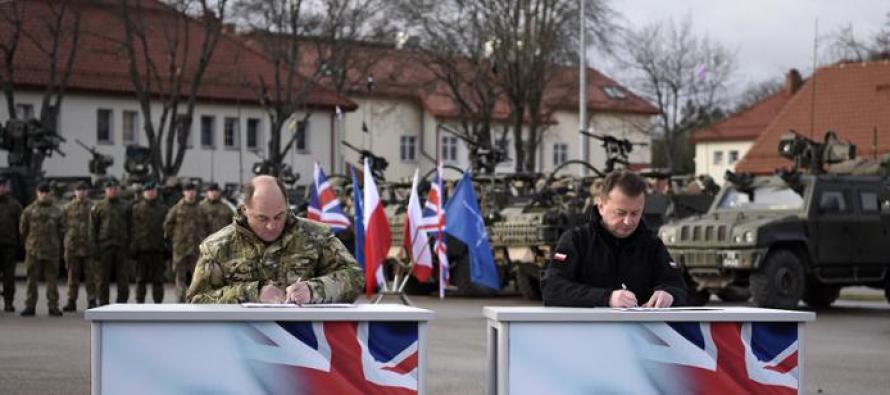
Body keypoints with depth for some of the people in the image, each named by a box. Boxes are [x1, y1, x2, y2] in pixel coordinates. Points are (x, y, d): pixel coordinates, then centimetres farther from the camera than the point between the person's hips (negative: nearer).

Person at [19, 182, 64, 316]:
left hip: (52, 250, 0)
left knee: (52, 279, 1)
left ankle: (53, 307, 5)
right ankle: (30, 306, 6)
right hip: (33, 251, 0)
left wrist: (57, 244, 11)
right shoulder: (29, 210, 5)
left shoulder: (56, 211, 8)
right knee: (32, 279, 1)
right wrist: (29, 242, 12)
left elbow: (62, 230, 12)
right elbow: (22, 229, 10)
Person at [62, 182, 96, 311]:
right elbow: (62, 226, 8)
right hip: (72, 246, 1)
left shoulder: (92, 207, 5)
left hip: (89, 246, -1)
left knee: (90, 275, -1)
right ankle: (71, 302, 11)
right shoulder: (68, 208, 8)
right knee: (73, 275, 6)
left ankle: (92, 301, 4)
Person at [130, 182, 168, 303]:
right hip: (142, 248, -1)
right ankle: (140, 303, 9)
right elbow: (132, 229, 2)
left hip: (158, 249, 1)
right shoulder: (136, 208, 7)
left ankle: (158, 303, 6)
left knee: (158, 280, 2)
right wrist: (133, 247, -6)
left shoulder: (163, 209, 11)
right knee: (141, 279, 3)